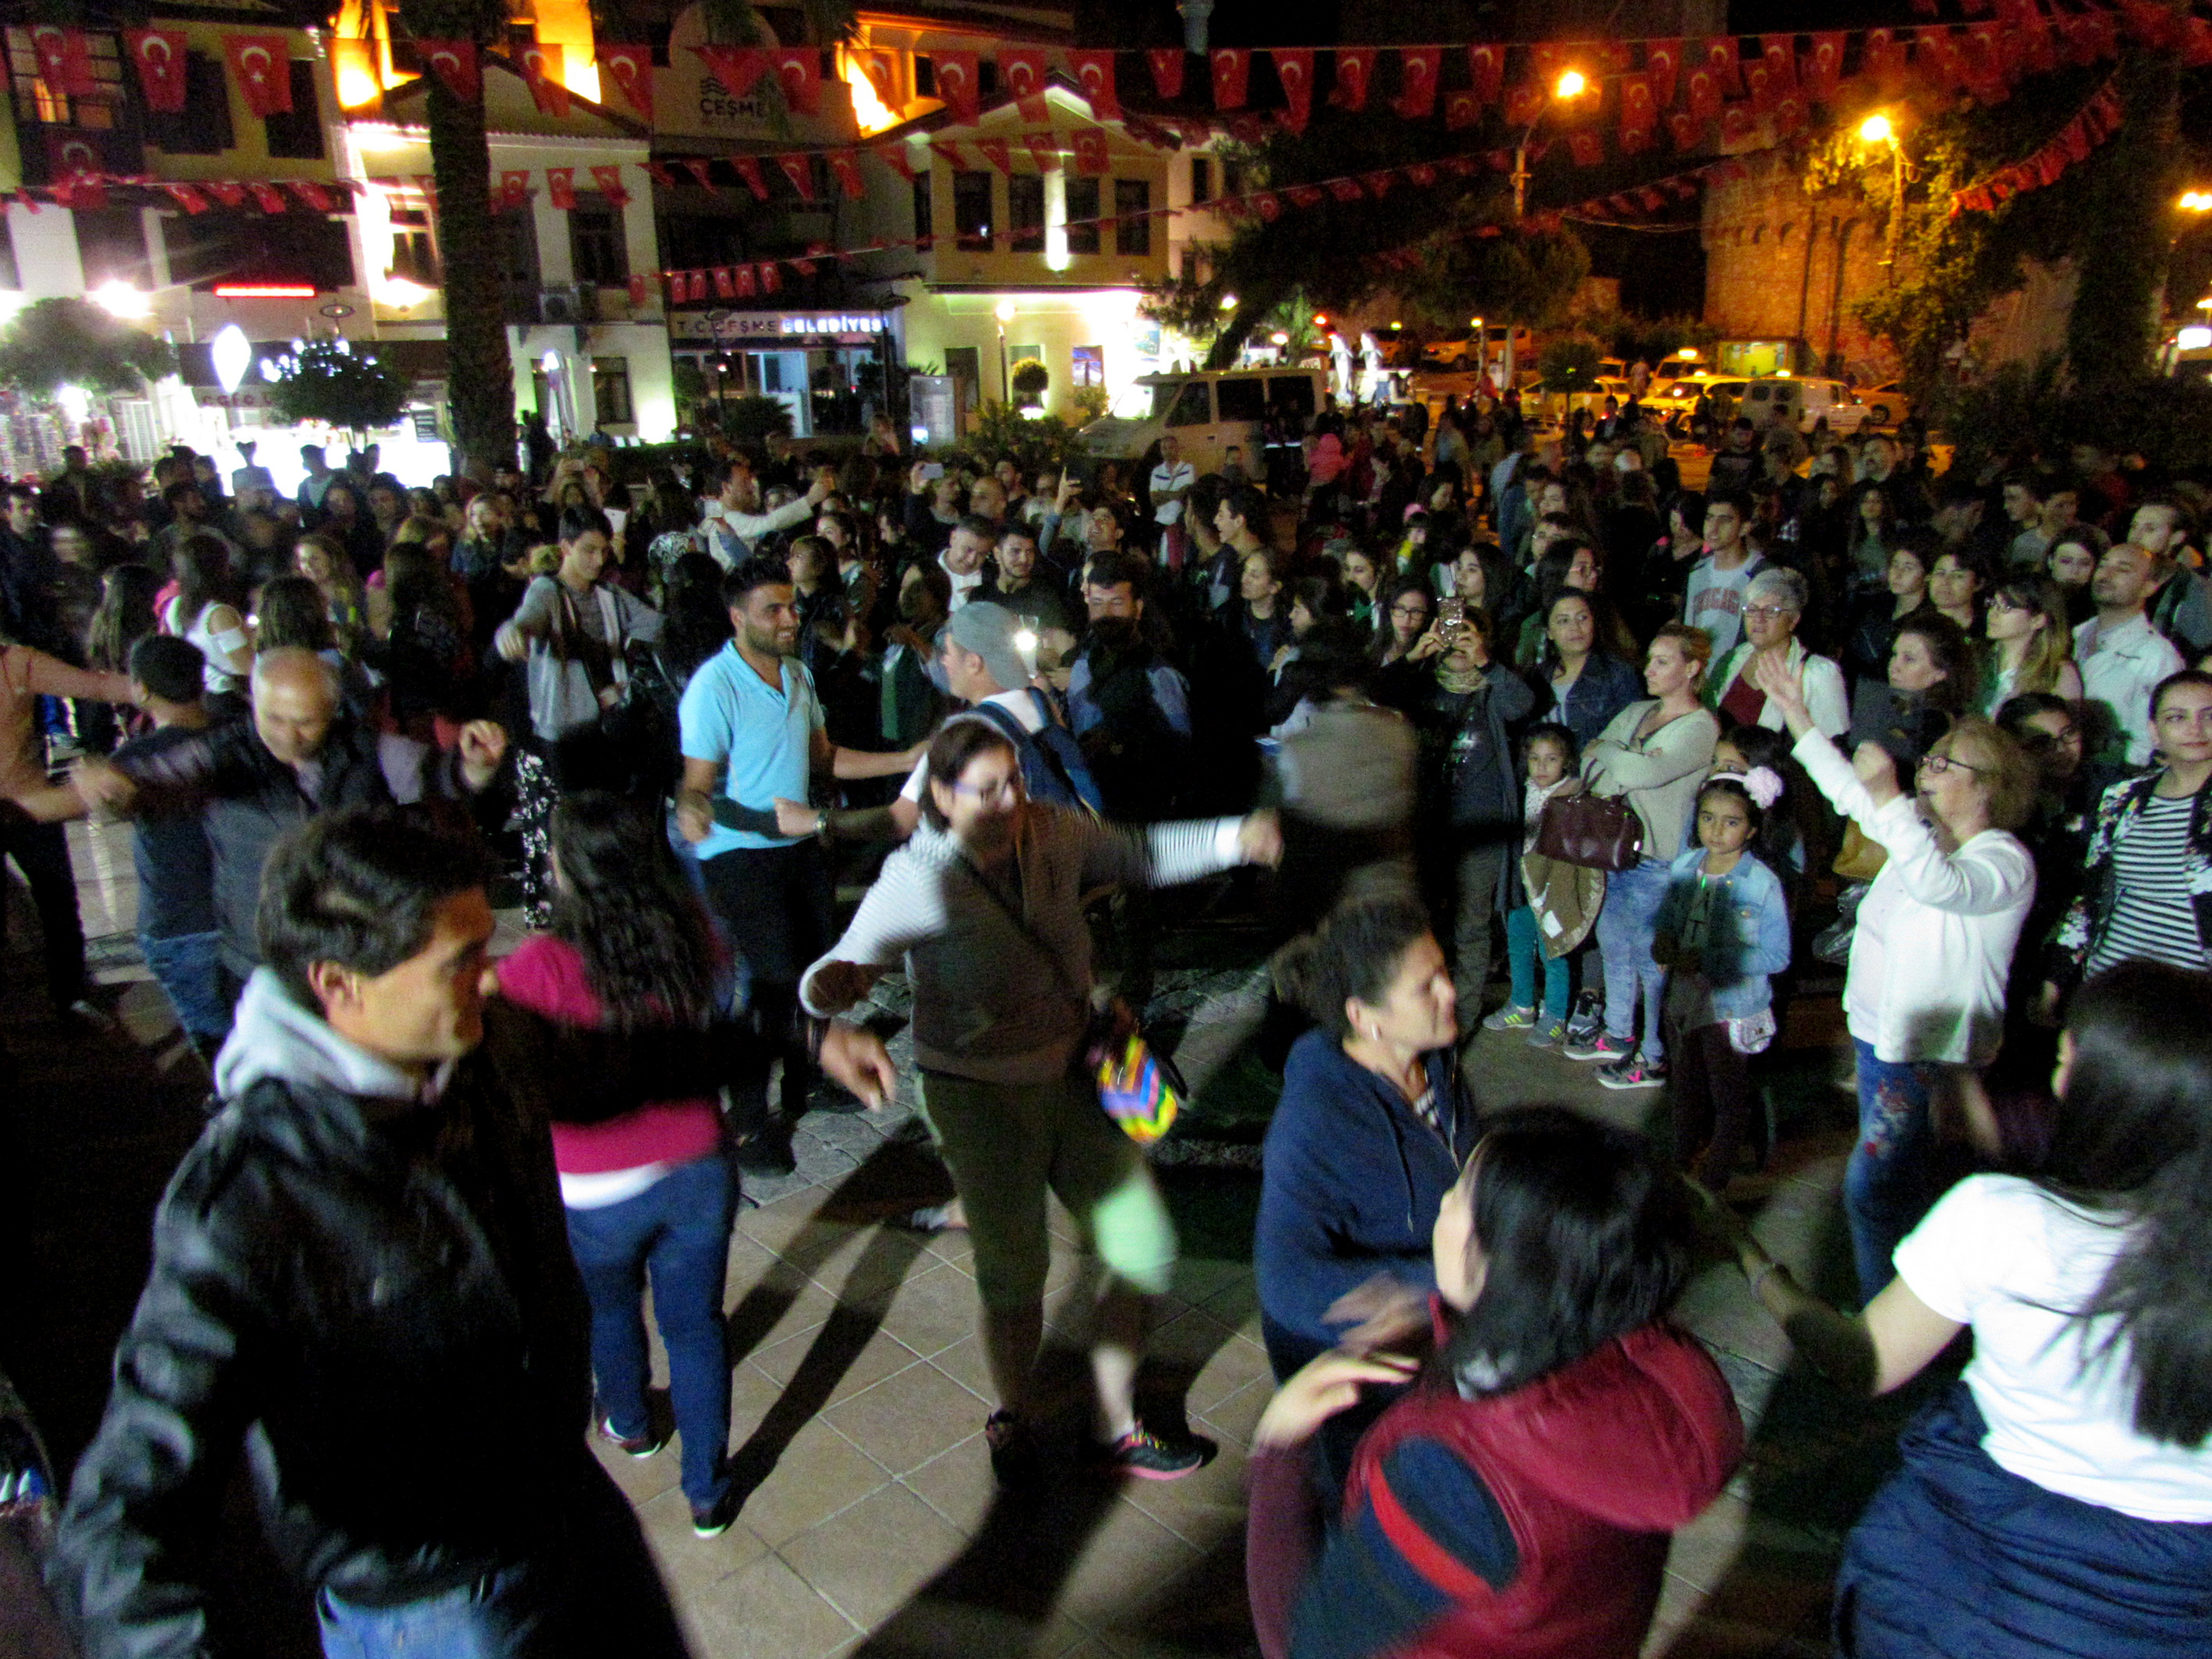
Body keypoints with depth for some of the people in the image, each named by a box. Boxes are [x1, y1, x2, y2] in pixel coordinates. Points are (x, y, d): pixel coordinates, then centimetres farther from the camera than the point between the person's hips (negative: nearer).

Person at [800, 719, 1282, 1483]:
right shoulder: (917, 883, -21)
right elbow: (843, 969, -24)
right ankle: (1015, 1418, 39)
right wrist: (836, 982, -49)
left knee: (1144, 1251, 7)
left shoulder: (1051, 832, -8)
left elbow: (1140, 854, 5)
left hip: (1072, 1074, 5)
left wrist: (1234, 838, -8)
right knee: (1015, 1276, 7)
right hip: (980, 1098, -5)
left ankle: (1117, 1424, 30)